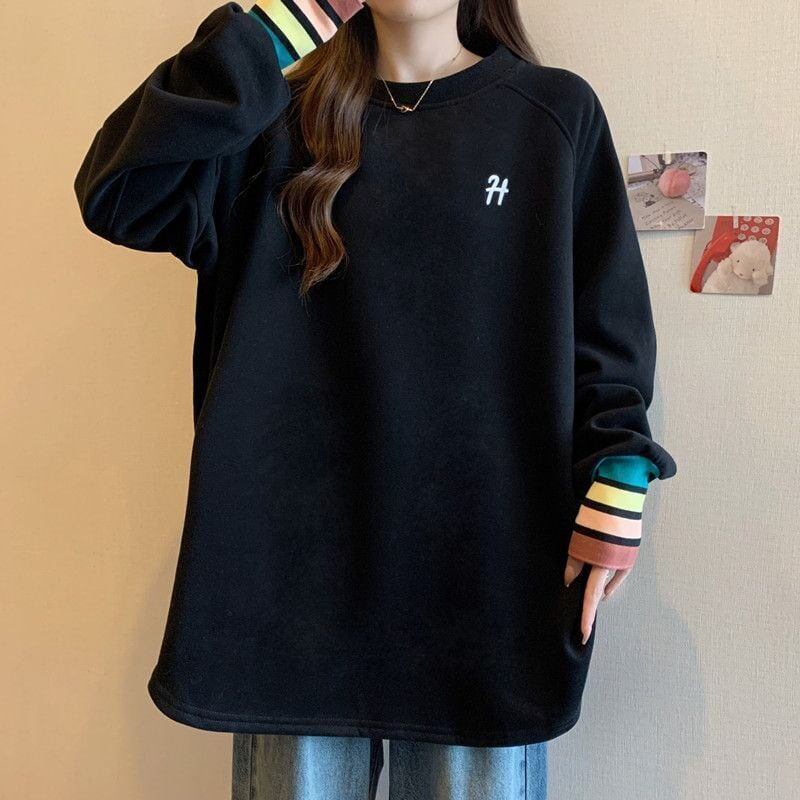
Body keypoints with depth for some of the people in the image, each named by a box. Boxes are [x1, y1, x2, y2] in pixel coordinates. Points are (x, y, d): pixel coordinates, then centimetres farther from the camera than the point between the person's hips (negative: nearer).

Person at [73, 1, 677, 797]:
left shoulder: (556, 112, 5)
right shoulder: (284, 117, 6)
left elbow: (607, 327, 4)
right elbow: (118, 195, -9)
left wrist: (613, 496, -5)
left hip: (487, 564, 0)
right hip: (298, 557, 1)